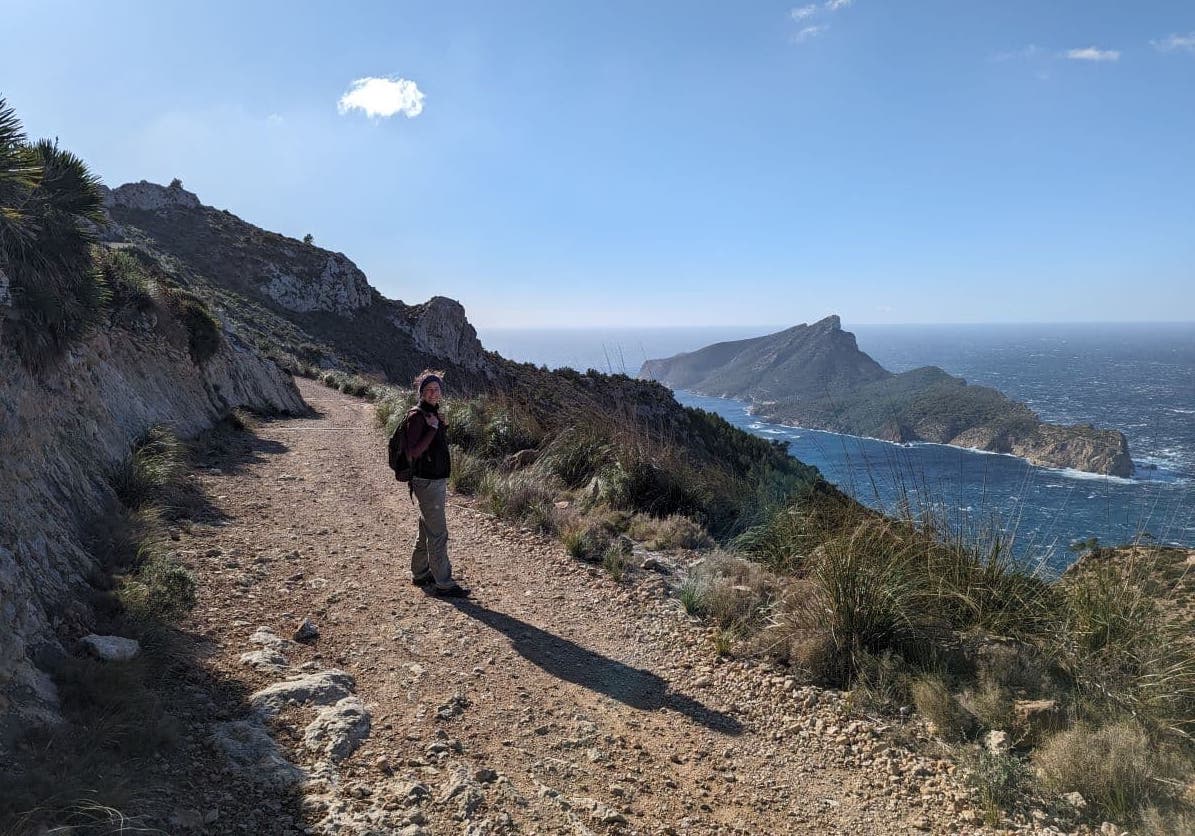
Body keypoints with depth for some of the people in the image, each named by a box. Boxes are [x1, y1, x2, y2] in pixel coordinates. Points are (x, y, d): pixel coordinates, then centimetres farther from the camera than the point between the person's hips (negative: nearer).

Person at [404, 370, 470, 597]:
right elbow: (413, 452, -22)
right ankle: (444, 584, 3)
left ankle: (420, 574, 31)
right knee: (438, 534, -4)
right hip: (427, 482, -9)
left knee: (427, 531, 18)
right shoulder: (417, 415, -15)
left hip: (437, 480, 9)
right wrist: (432, 429, -23)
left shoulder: (434, 414, 12)